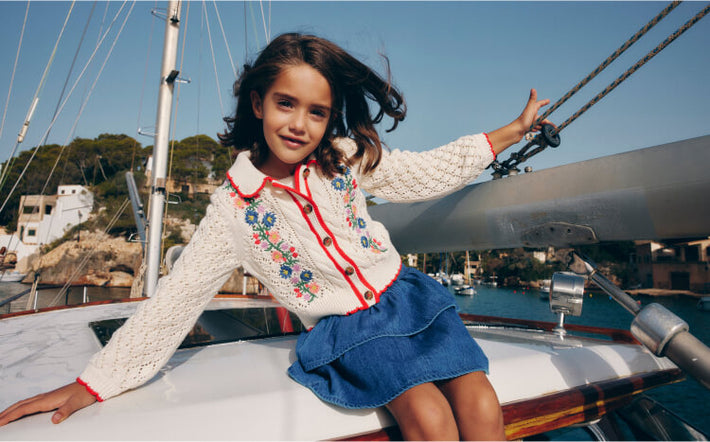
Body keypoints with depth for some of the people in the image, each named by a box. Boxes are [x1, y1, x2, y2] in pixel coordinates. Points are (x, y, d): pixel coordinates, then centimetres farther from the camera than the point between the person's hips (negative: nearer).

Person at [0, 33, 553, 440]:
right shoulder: (233, 208, -6)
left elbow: (431, 171, 7)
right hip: (342, 333, -2)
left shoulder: (347, 157, -1)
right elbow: (174, 300, -3)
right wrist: (90, 384, -1)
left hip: (405, 297, 3)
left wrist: (516, 130, 11)